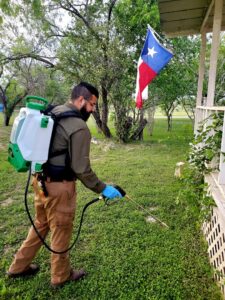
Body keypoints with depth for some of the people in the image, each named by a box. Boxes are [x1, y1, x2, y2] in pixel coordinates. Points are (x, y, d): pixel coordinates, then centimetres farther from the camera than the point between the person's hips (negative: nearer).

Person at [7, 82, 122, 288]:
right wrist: (103, 189, -10)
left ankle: (19, 266, 43)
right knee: (61, 231, 12)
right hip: (58, 186, -9)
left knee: (40, 225, 26)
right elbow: (81, 168, -20)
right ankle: (61, 276, 34)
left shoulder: (53, 112, 8)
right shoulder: (79, 127, -19)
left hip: (41, 179, 9)